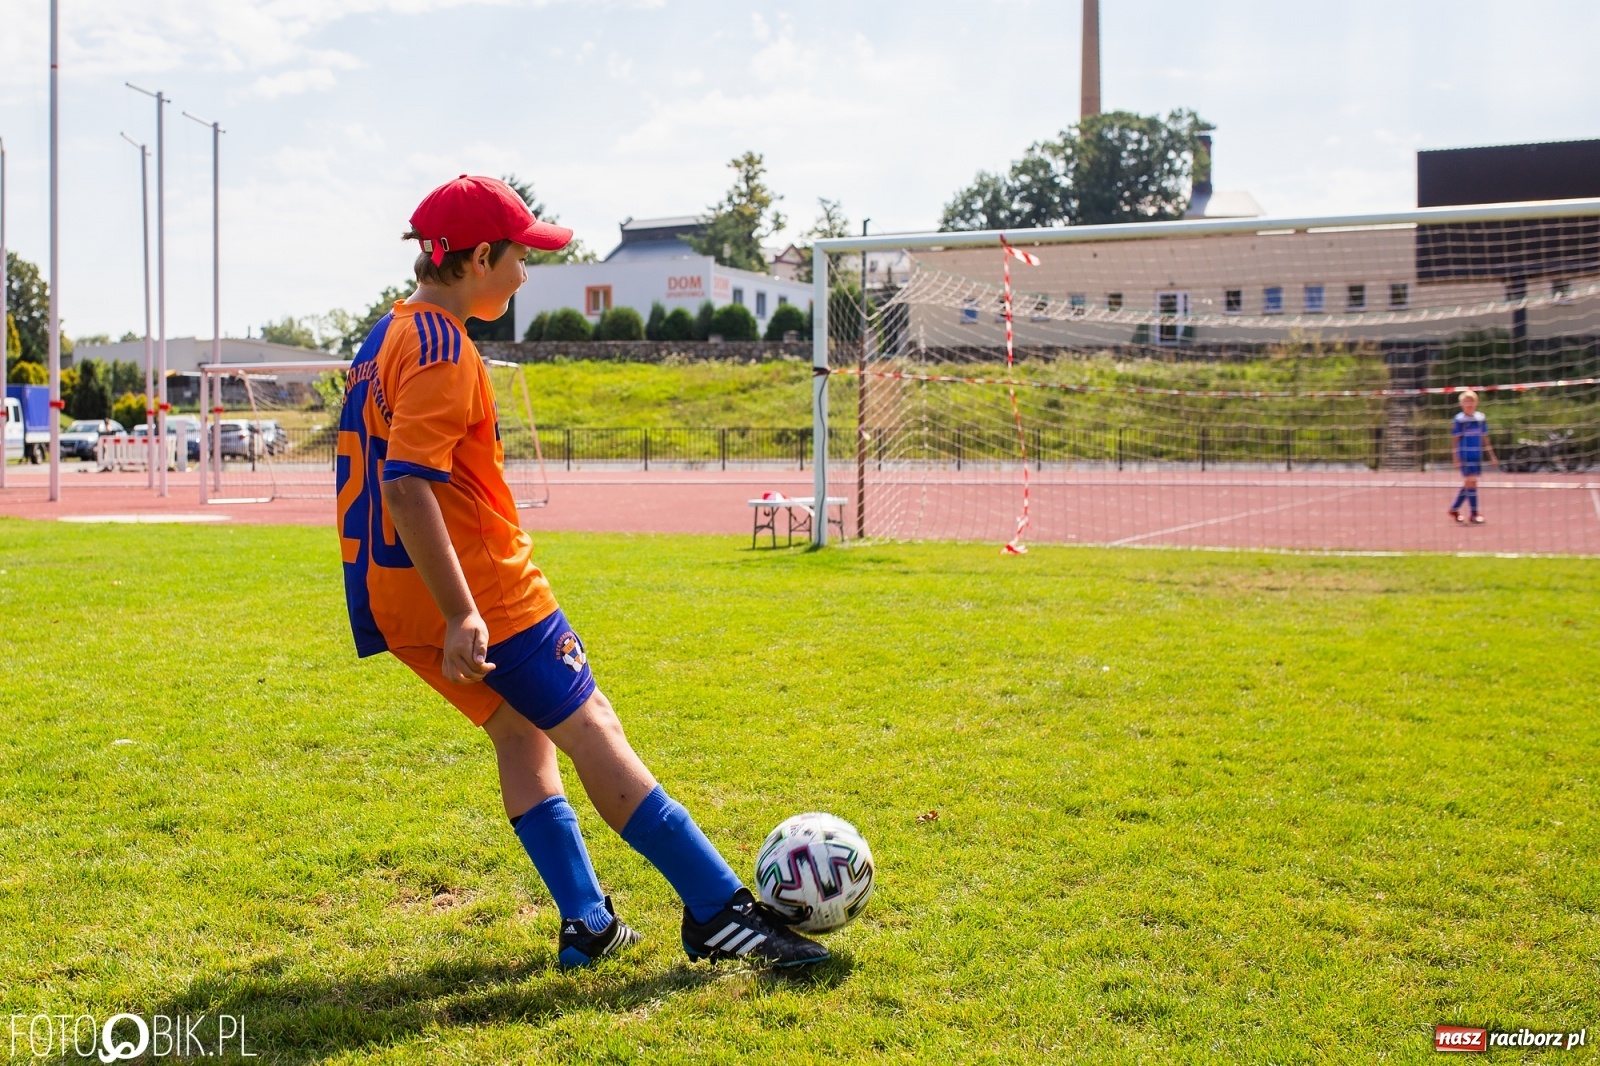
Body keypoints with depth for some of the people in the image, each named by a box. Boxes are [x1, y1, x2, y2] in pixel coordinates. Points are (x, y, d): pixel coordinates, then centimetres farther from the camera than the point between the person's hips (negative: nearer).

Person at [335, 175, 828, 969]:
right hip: (477, 588, -10)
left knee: (519, 731, 15)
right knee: (592, 732, -7)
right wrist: (462, 616, -29)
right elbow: (408, 486, -27)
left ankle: (585, 925, 13)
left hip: (396, 596, 10)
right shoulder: (441, 348, -16)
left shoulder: (388, 338, 16)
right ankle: (719, 912, -3)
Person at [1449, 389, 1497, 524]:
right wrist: (1456, 458, -11)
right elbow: (1455, 439, -7)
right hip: (1465, 456, -6)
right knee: (1471, 482, -8)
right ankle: (1474, 514, -5)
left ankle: (1454, 509, 23)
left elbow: (1485, 437, 13)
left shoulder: (1481, 418, 7)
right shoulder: (1459, 420, -7)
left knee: (1469, 483, 10)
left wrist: (1491, 455, 12)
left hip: (1477, 456, 6)